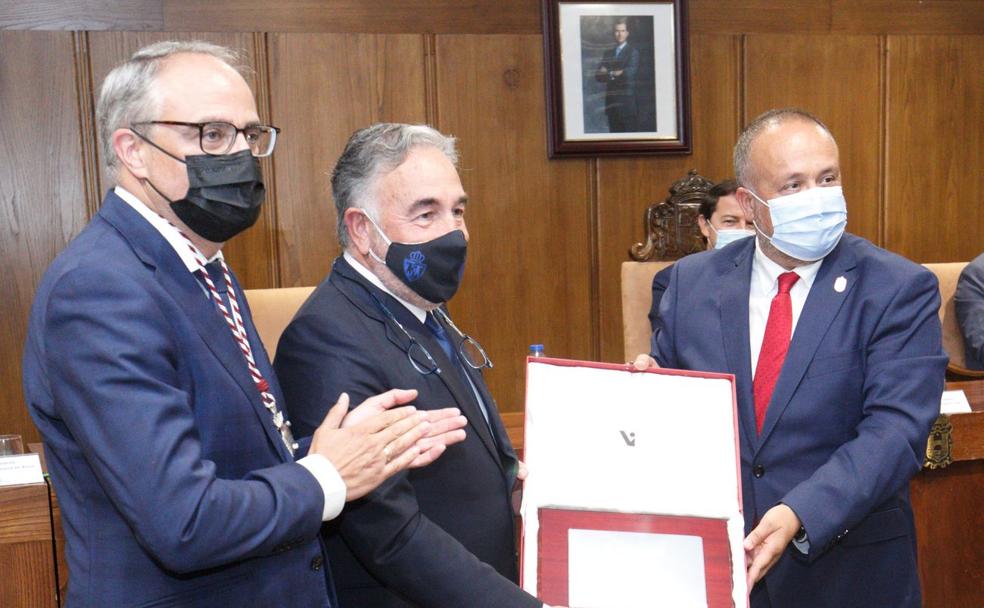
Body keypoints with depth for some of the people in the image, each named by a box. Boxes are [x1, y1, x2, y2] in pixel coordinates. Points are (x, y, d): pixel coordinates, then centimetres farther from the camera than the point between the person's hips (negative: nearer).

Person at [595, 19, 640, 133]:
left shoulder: (633, 51, -1)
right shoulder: (608, 53, 15)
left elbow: (630, 73, -14)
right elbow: (598, 76, 6)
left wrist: (610, 73, -5)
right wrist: (618, 73, -11)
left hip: (627, 102, -5)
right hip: (612, 102, 5)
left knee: (630, 133, -5)